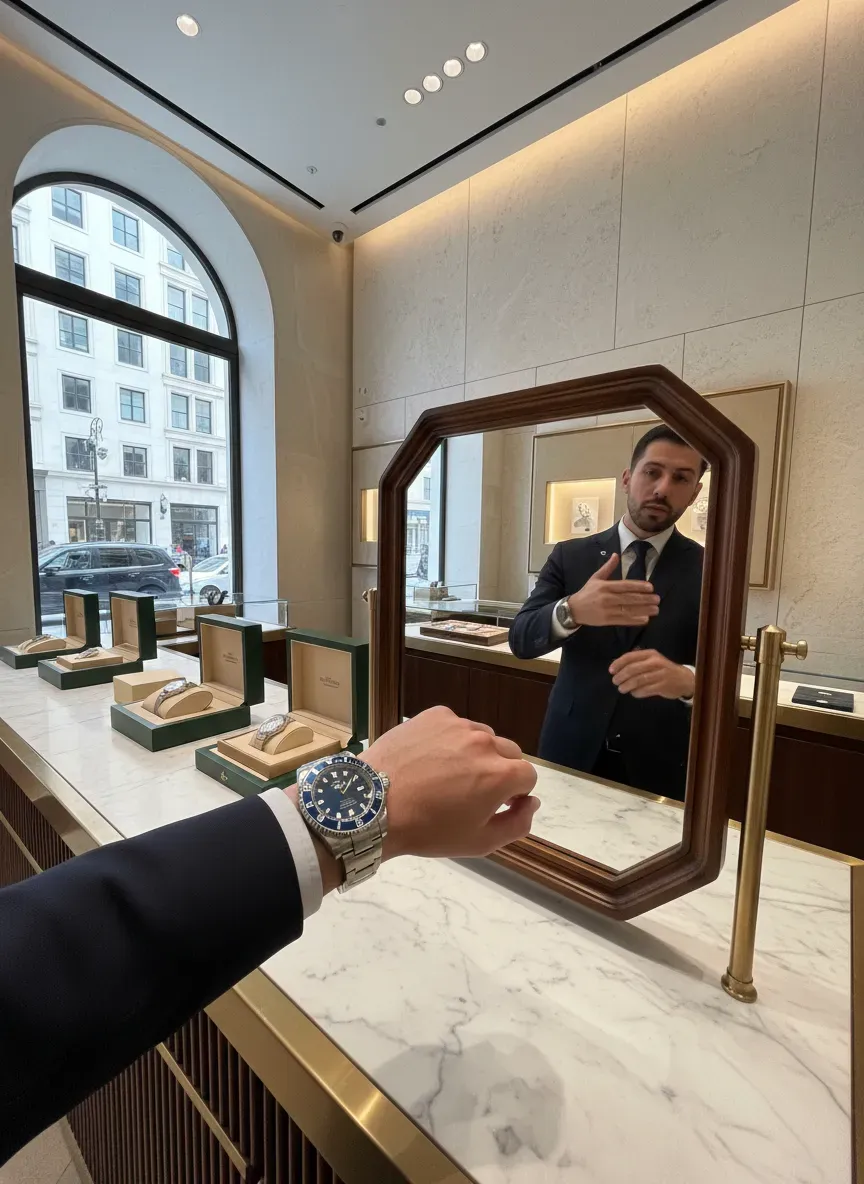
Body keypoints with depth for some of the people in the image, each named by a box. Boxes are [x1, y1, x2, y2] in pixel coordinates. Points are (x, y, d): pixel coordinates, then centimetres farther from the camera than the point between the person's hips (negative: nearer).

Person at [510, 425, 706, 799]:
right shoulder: (570, 555, -3)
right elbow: (520, 638, -12)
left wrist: (687, 679, -33)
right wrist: (571, 610, -32)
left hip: (660, 766, 0)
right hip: (570, 752, 1)